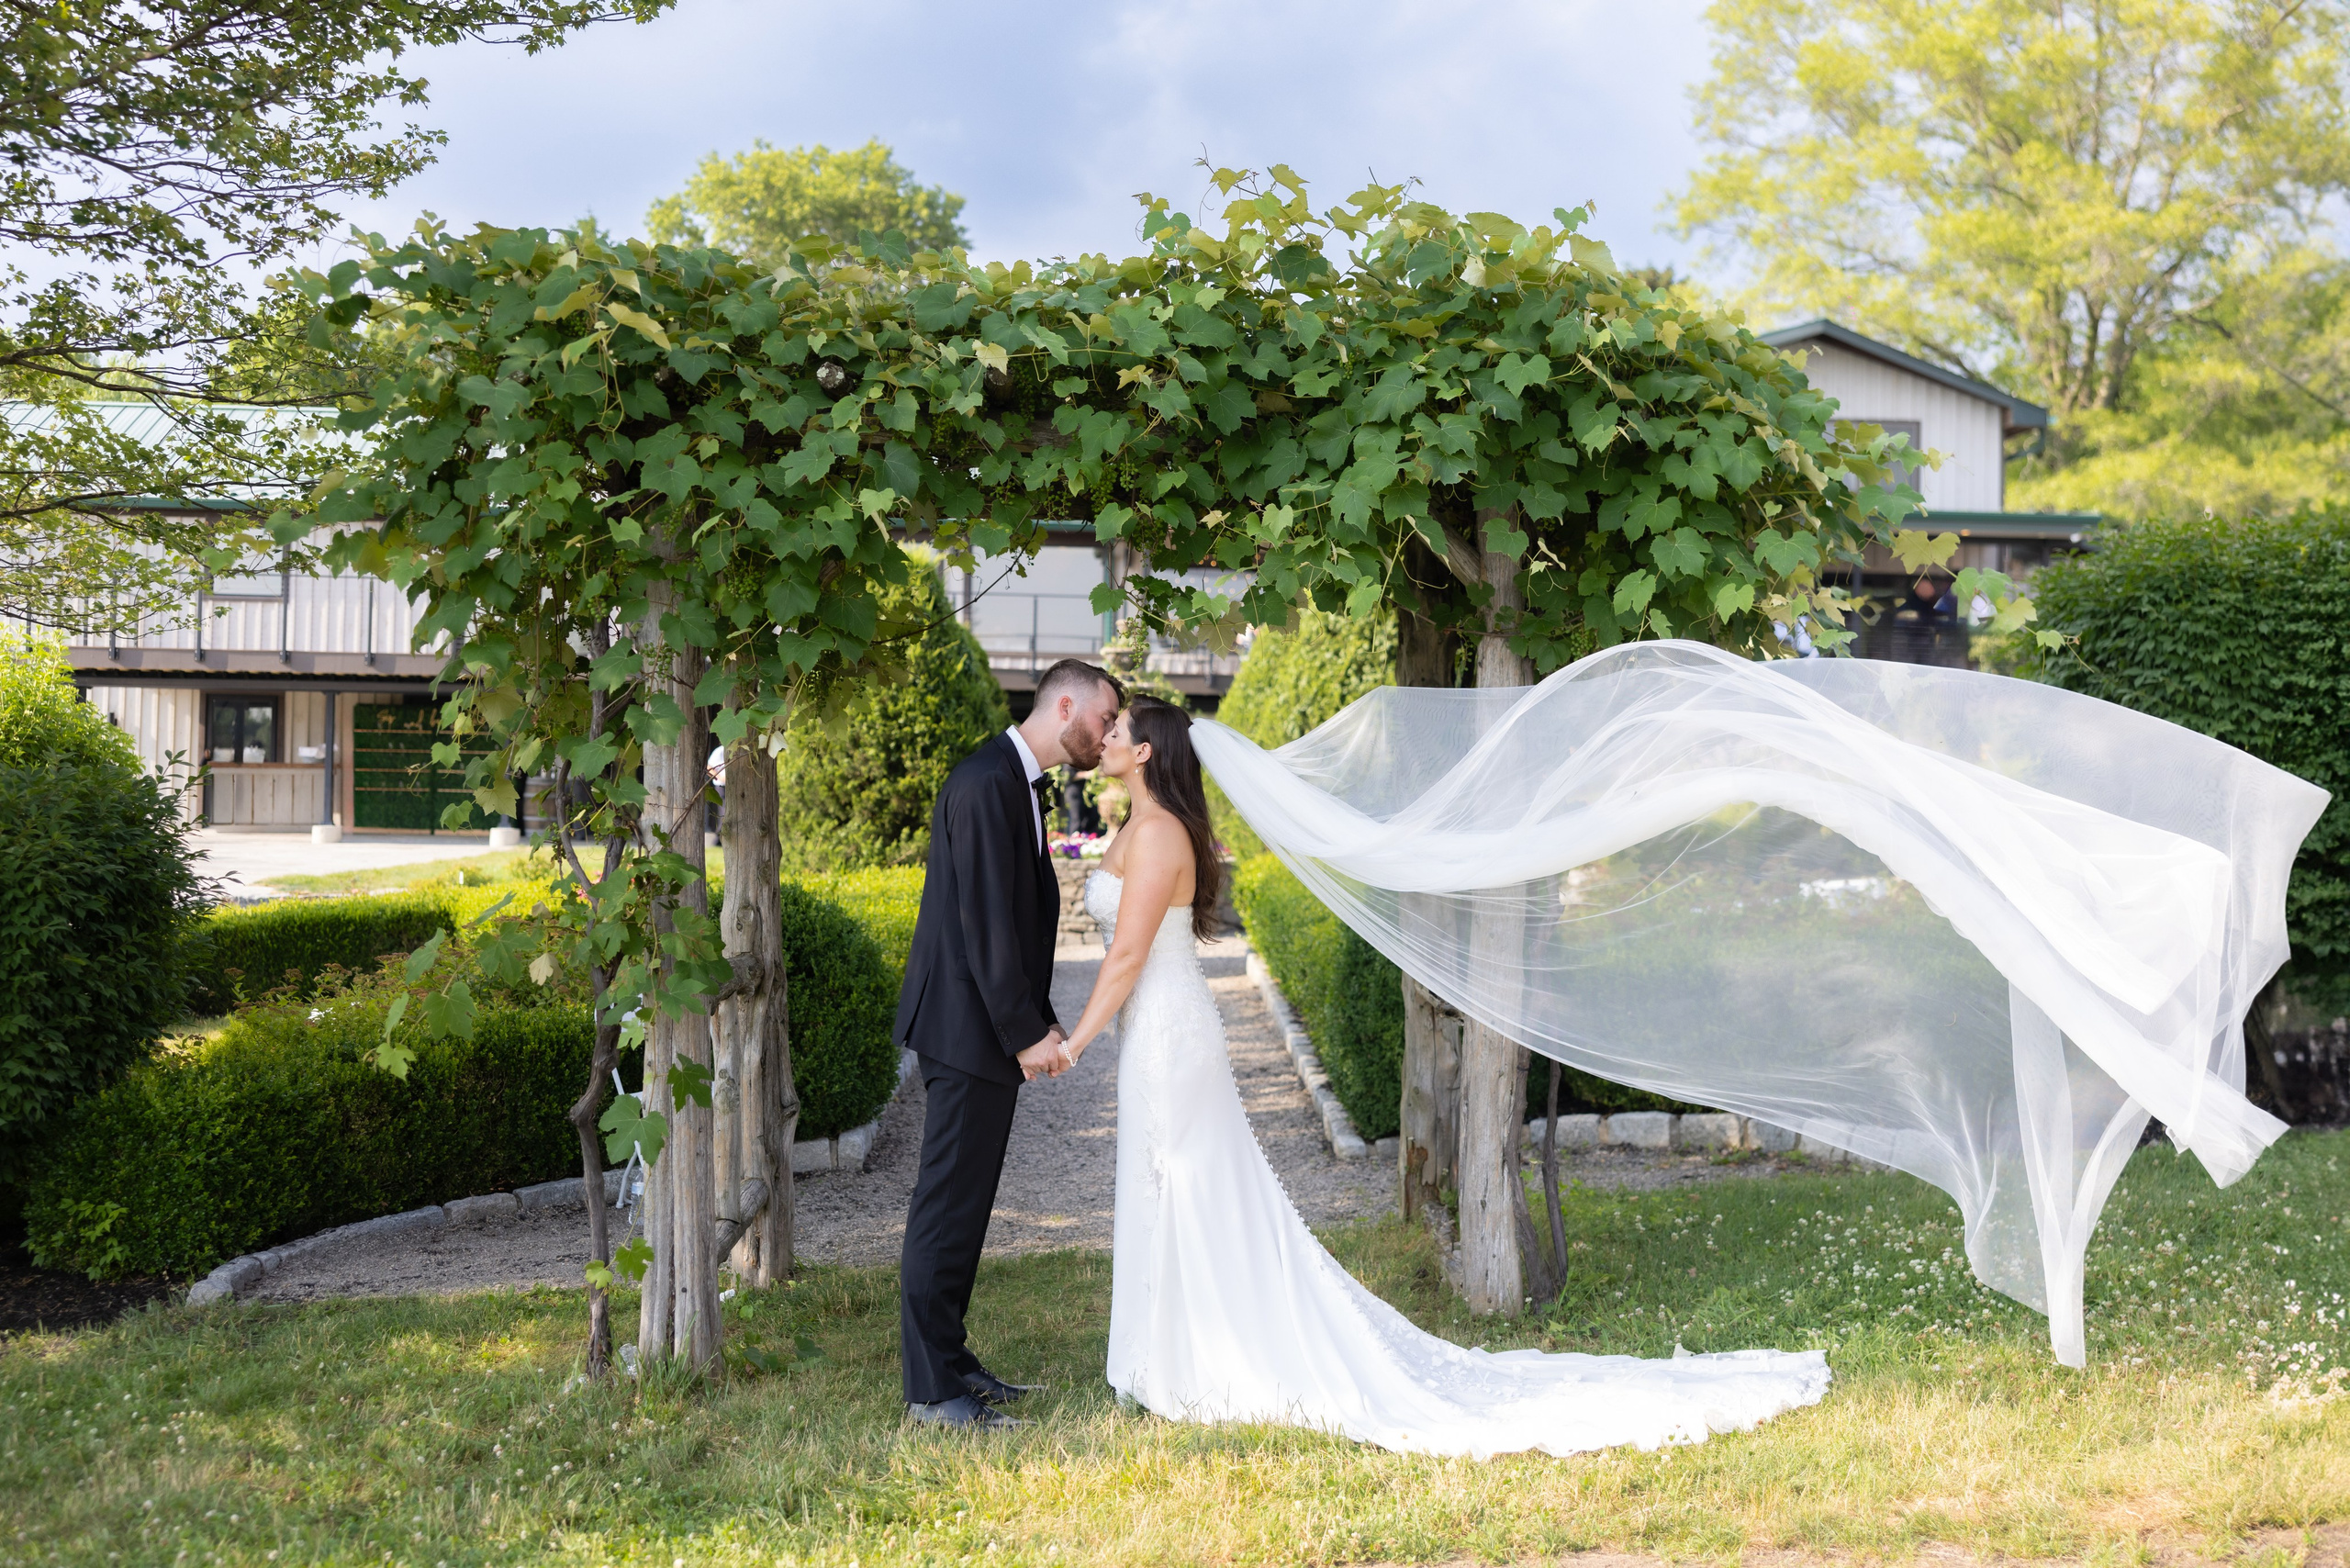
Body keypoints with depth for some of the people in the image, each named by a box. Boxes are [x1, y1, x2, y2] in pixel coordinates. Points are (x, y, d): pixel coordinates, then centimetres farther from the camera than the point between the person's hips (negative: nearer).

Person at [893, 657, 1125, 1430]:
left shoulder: (1018, 783, 15)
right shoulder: (986, 784, -17)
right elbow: (985, 922, -21)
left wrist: (1039, 1020, 13)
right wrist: (1026, 1032, -19)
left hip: (993, 1028, 10)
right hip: (968, 1027, -10)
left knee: (965, 1203, 16)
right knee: (947, 1206, -4)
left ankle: (949, 1360, 25)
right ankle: (932, 1389, 3)